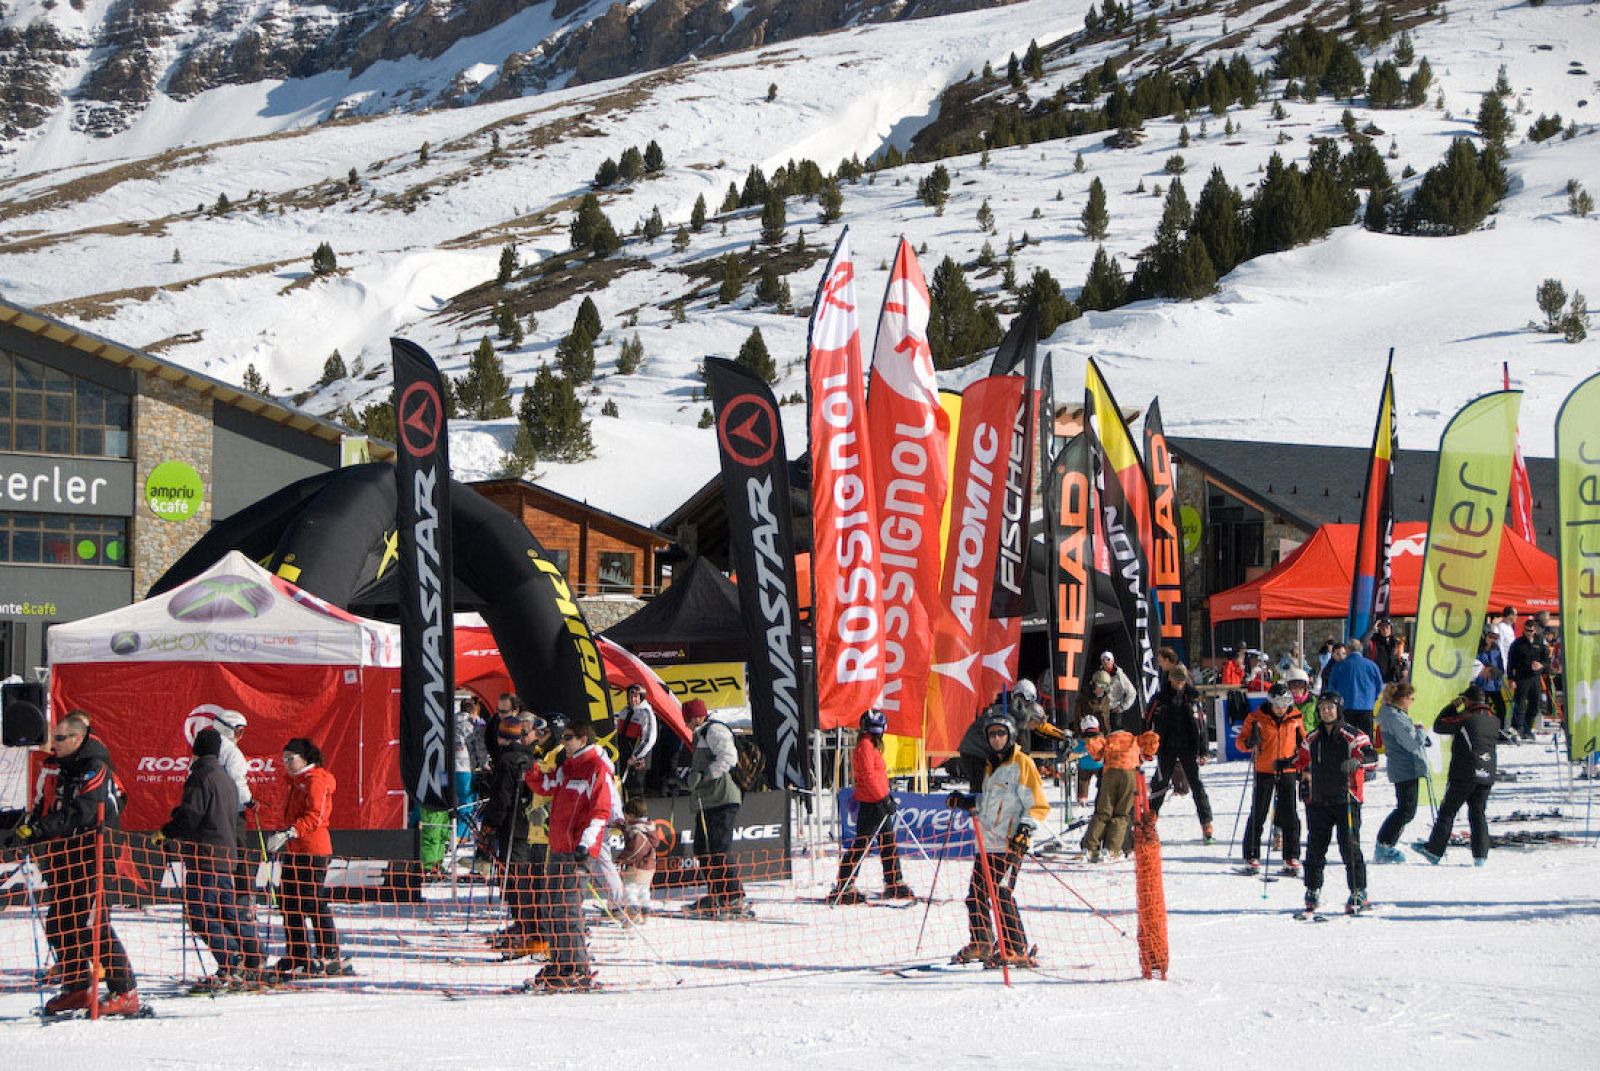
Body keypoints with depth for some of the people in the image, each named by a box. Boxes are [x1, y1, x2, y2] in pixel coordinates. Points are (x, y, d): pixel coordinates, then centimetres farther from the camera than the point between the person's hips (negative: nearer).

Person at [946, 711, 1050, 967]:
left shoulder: (1022, 764, -5)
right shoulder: (992, 766, 21)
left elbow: (1039, 805, -9)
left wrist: (1027, 825, -23)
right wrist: (967, 801, 21)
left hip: (1009, 843, -9)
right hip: (987, 842, 9)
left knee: (1000, 894, -15)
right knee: (977, 893, 11)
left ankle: (1016, 949, -12)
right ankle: (981, 944, 24)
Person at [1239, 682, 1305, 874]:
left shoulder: (1295, 717, 3)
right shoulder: (1257, 717, -5)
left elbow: (1301, 740, 18)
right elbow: (1241, 740, -2)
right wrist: (1251, 742, -23)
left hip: (1287, 771, 2)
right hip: (1264, 771, -2)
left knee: (1289, 815, 1)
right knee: (1258, 815, 2)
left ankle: (1292, 857, 6)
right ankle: (1251, 857, 8)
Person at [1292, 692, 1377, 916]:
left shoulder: (1352, 736, -4)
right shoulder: (1313, 738, 13)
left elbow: (1371, 756, -14)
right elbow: (1303, 761, 27)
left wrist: (1357, 762, -33)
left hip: (1346, 800, -5)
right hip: (1318, 801, 5)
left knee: (1349, 847, -7)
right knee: (1315, 847, 6)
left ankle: (1359, 893, 0)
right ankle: (1313, 891, 17)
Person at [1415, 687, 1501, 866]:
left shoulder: (1465, 717, -11)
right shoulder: (1494, 720, 7)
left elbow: (1439, 726, -4)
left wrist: (1451, 707, 7)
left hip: (1464, 774, -5)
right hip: (1487, 776, 5)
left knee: (1447, 811, 4)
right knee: (1478, 813, 9)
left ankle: (1434, 850, 8)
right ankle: (1480, 855, 1)